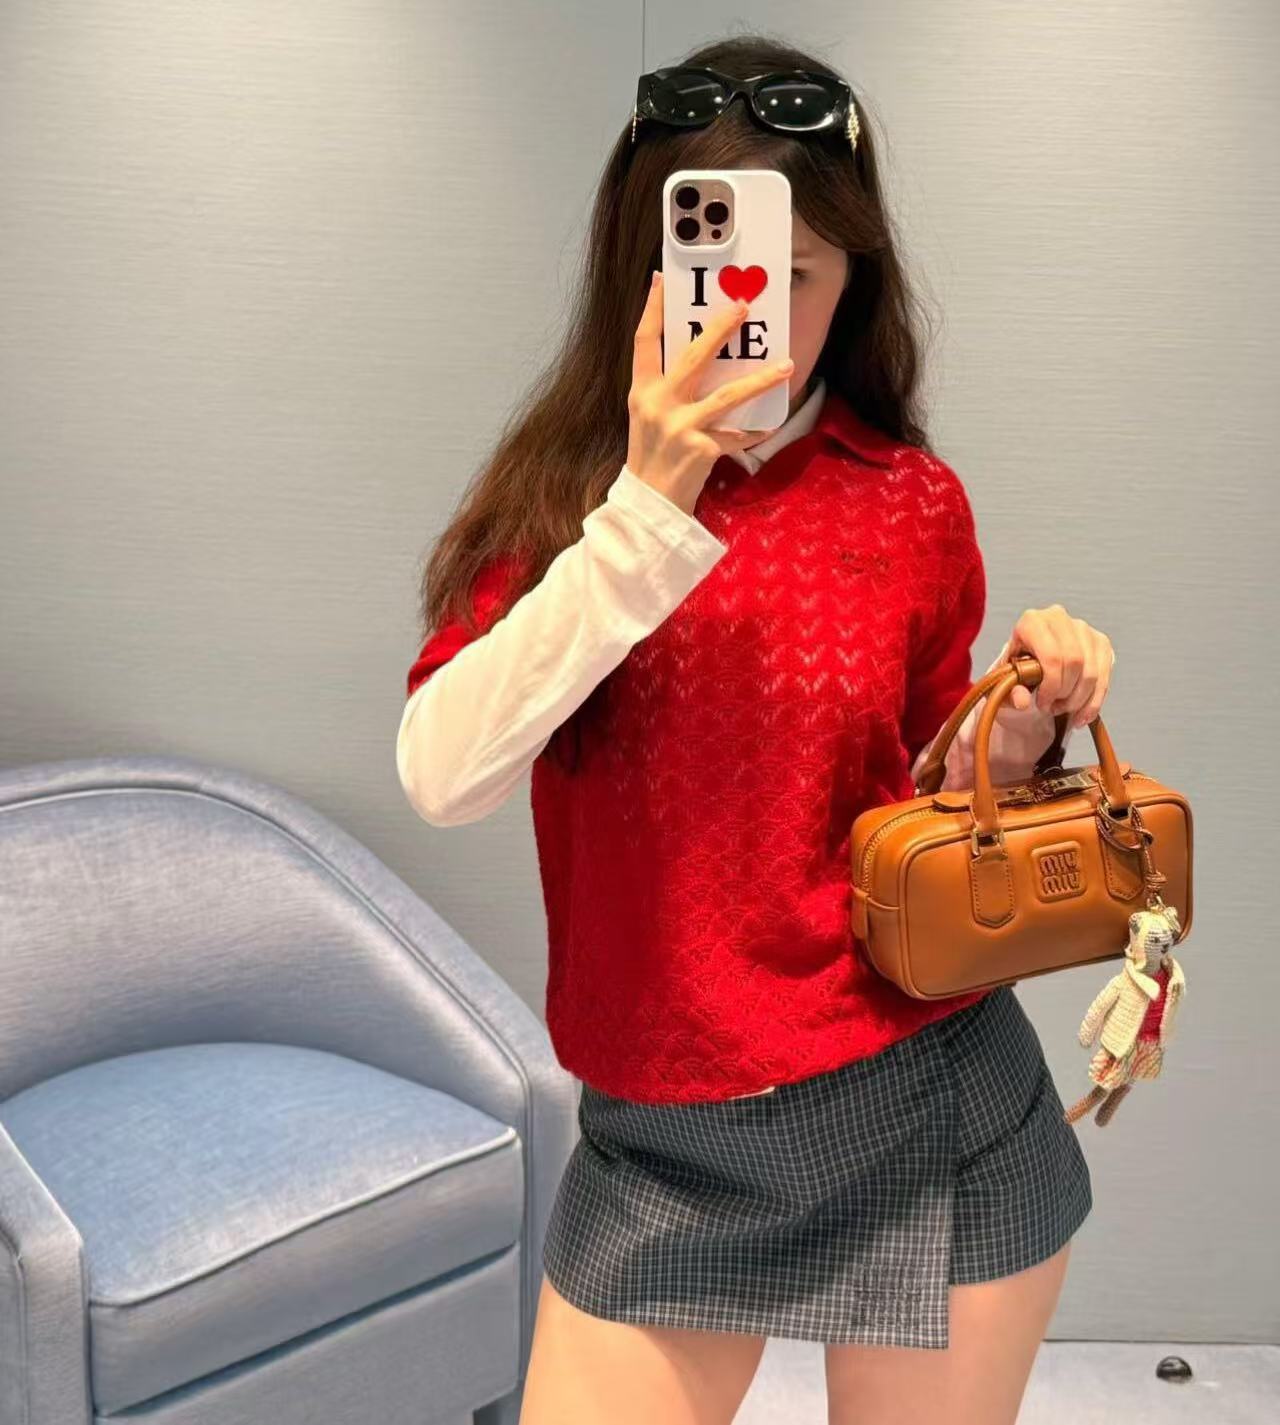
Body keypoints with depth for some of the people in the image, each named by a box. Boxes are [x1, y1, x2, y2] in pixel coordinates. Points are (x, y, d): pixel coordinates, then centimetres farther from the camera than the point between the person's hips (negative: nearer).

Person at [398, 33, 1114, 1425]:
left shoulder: (912, 504, -3)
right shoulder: (559, 488, -4)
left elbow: (926, 802, 9)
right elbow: (442, 777, -20)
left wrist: (1022, 724, -11)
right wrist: (647, 514, -26)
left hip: (930, 1116, 1)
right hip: (658, 1138, 0)